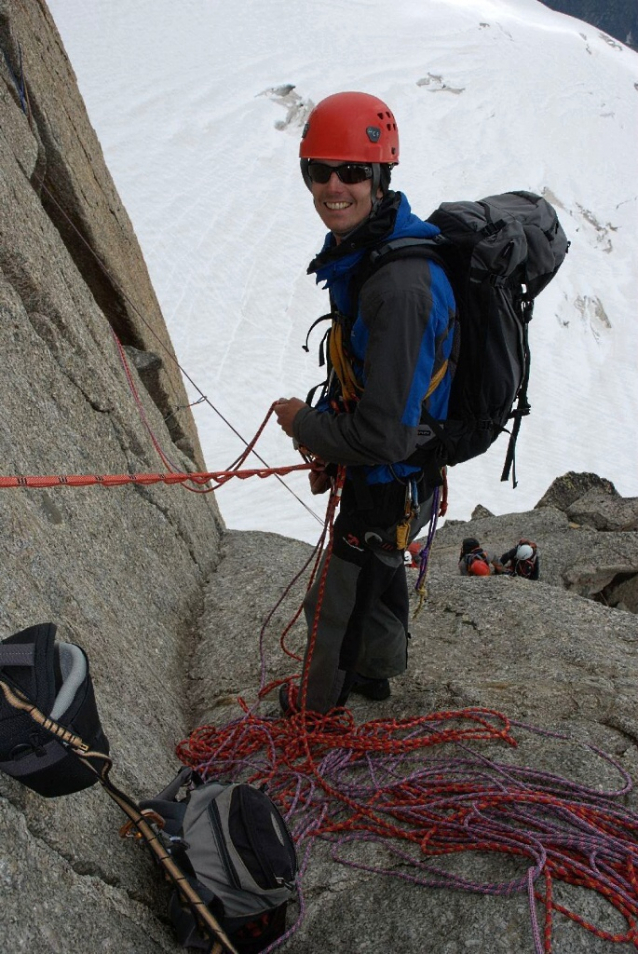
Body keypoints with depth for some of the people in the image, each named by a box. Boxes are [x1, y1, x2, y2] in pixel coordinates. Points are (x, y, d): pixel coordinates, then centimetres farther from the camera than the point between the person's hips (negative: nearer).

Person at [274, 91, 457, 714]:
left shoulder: (400, 286, -36)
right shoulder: (363, 253, -3)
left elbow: (382, 435, -34)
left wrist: (303, 423, -17)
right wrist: (328, 454, 11)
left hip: (389, 484, -9)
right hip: (377, 472, 9)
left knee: (336, 604, 16)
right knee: (380, 575, 31)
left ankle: (321, 699, 45)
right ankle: (376, 670, 58)